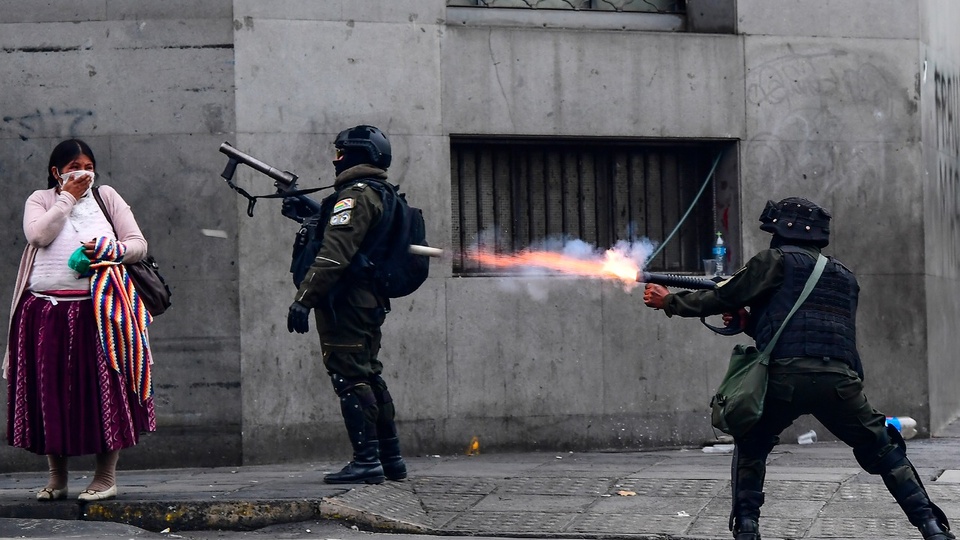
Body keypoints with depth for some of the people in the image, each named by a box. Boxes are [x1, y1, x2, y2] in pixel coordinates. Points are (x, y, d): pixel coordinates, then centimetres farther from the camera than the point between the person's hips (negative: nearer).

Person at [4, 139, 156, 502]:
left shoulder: (106, 197, 12)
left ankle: (106, 477, 2)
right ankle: (57, 478, 13)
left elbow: (139, 245, 7)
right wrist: (68, 197, -5)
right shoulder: (40, 200, 11)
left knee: (103, 390, -5)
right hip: (44, 313, 1)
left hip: (96, 312, -1)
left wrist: (110, 249, -11)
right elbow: (38, 234, -11)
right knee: (49, 393, 2)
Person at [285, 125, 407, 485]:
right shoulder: (382, 196, 17)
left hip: (345, 303, -10)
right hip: (370, 302, 10)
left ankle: (366, 461, -12)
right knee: (369, 377, 14)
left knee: (350, 379, -9)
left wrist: (304, 298, -25)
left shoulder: (355, 195, -13)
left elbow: (334, 253, -23)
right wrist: (312, 212, 29)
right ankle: (391, 459, 18)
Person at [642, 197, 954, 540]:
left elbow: (721, 299, 12)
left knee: (750, 449, 21)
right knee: (885, 453, 16)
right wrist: (748, 322, 31)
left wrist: (668, 301, 26)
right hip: (840, 380, 4)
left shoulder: (777, 260, 11)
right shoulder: (845, 277, 28)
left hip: (786, 378, -3)